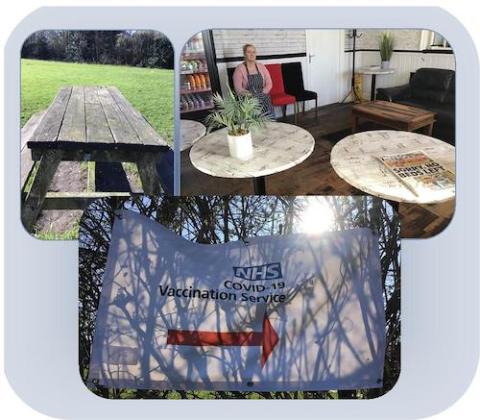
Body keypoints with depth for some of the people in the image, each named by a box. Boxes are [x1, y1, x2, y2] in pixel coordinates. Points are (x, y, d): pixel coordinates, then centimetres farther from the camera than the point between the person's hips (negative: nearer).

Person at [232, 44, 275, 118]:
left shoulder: (261, 66, 13)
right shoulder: (239, 69, 0)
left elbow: (269, 83, 10)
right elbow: (238, 89, -9)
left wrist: (262, 93, -8)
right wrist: (252, 95, -19)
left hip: (263, 97, 3)